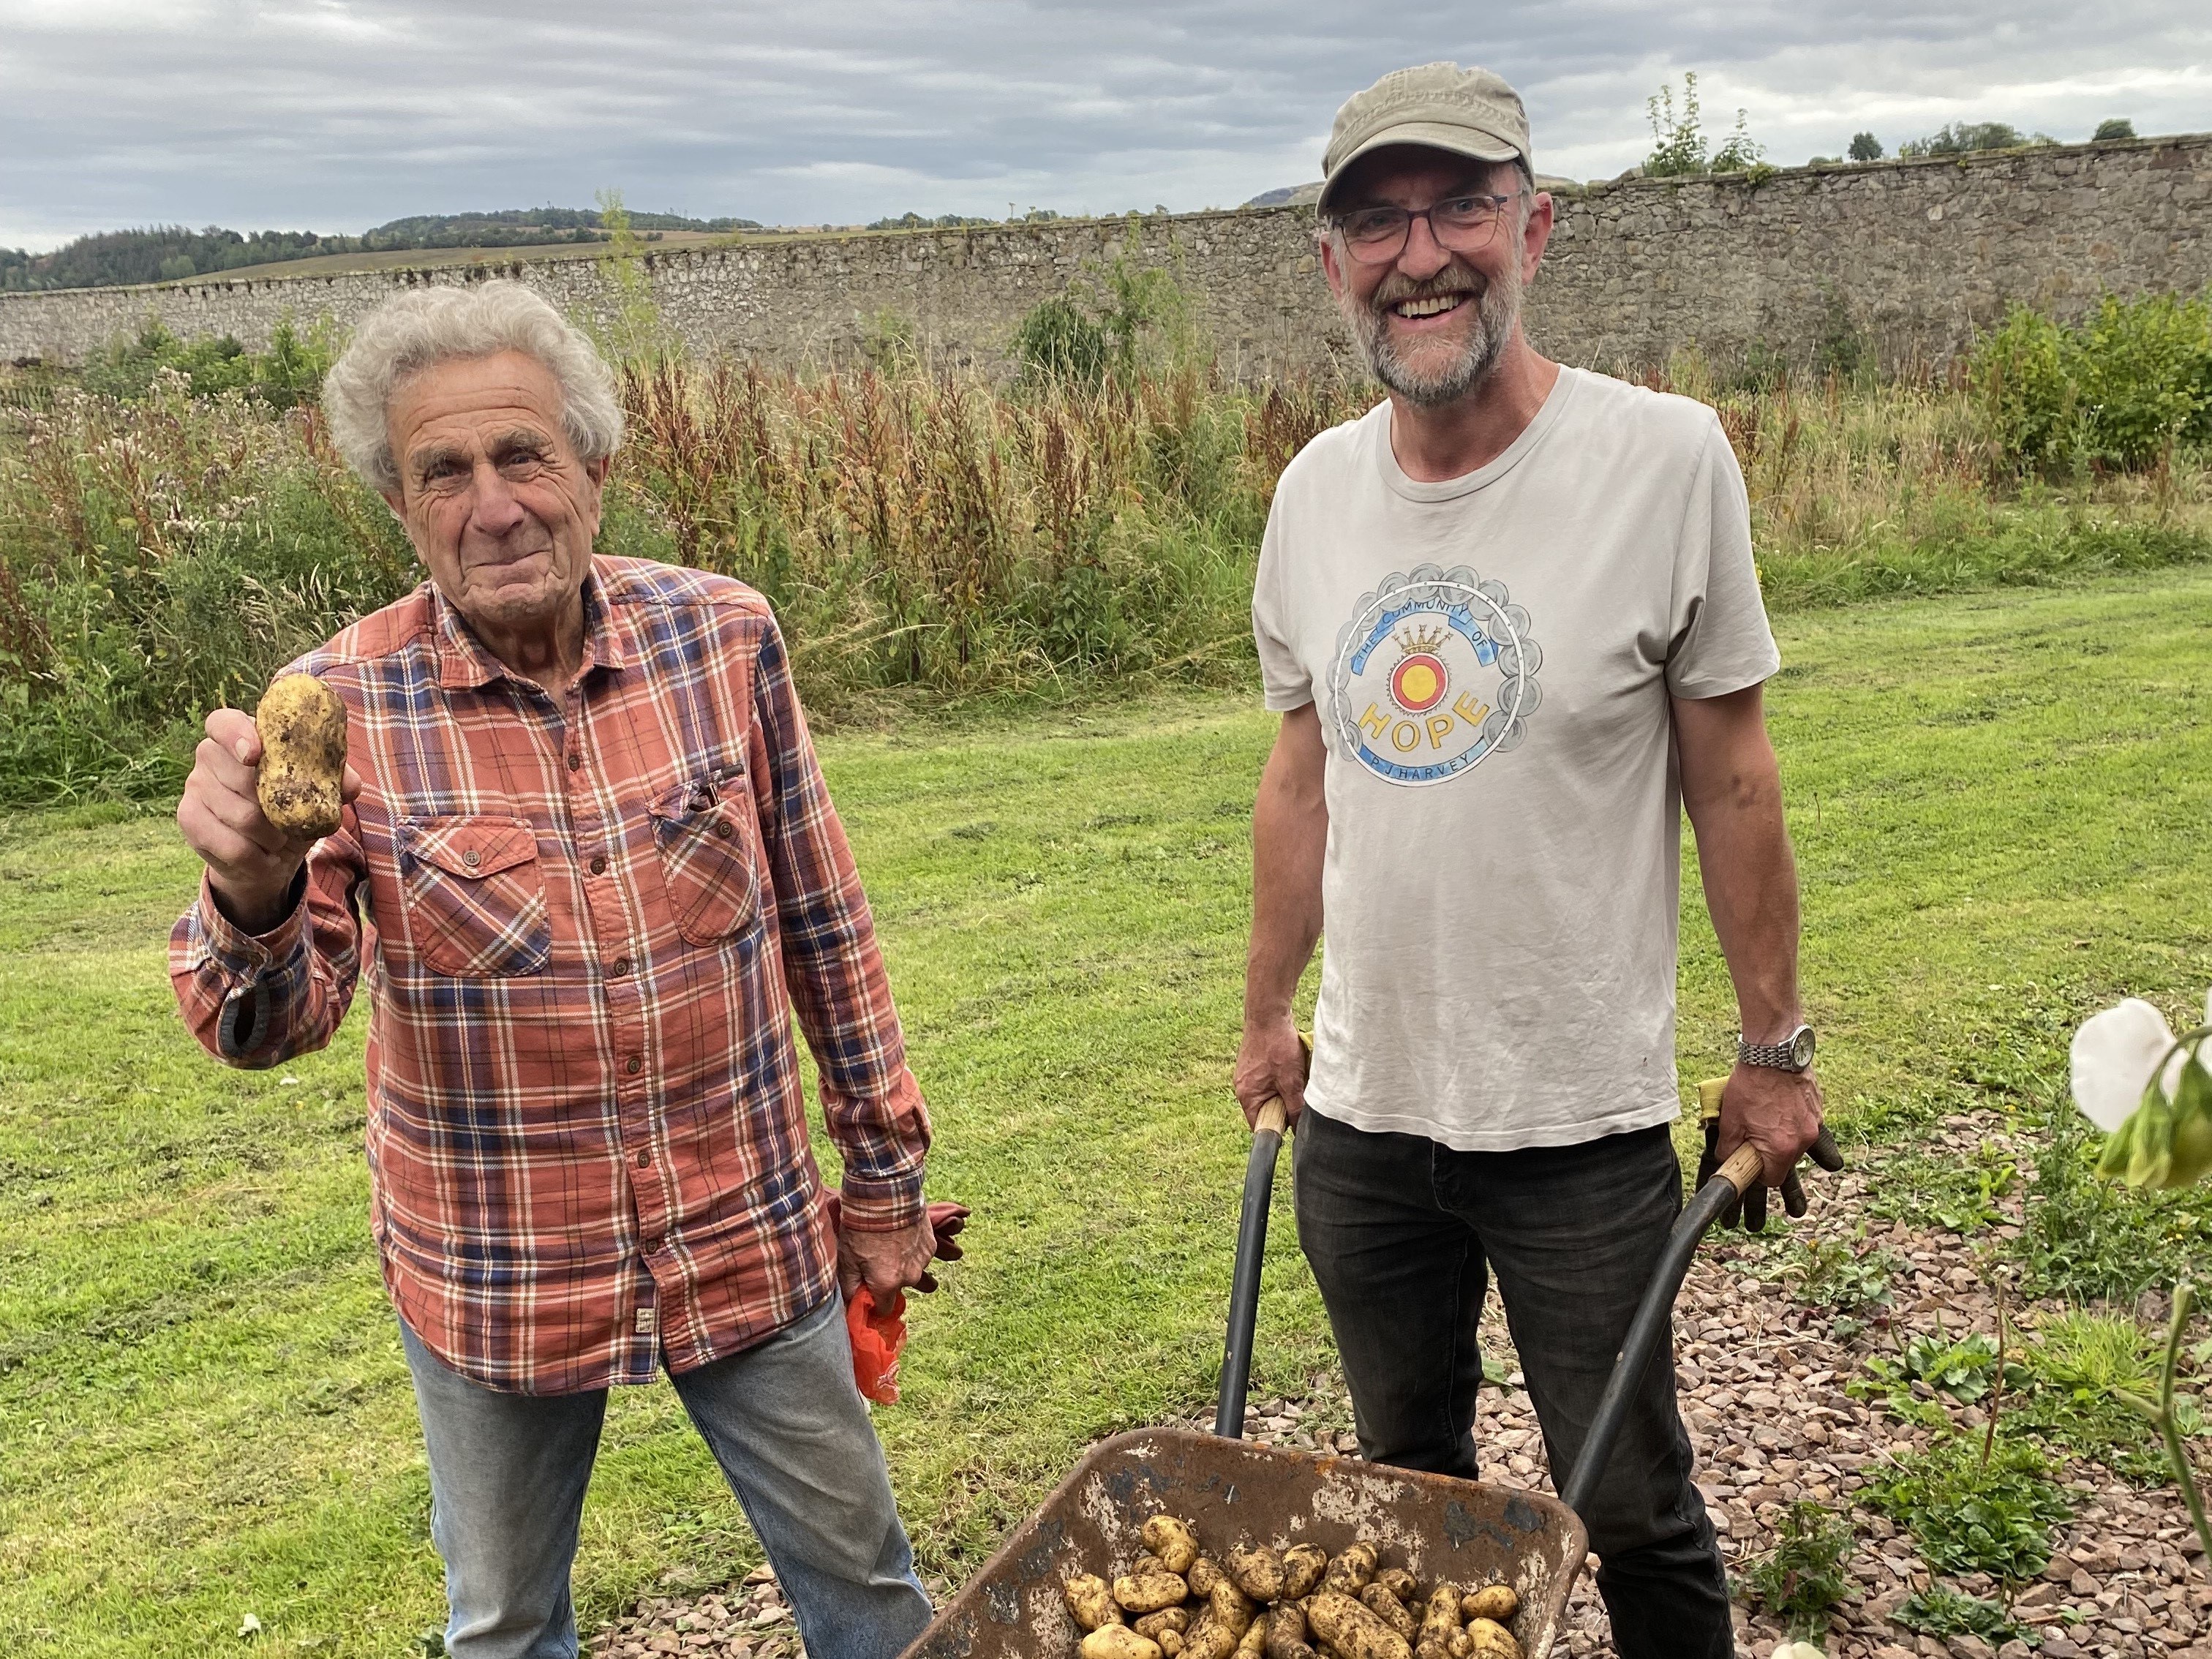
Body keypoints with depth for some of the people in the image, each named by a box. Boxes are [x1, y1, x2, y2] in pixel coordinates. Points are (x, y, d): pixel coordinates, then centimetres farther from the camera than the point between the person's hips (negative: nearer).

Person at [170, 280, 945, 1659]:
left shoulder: (724, 638, -9)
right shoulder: (346, 704, -13)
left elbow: (824, 923, 0)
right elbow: (268, 1027, -15)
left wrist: (885, 1170, 5)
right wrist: (253, 895, -38)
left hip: (753, 1238, 1)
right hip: (495, 1279, 0)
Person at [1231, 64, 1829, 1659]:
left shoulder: (1665, 460, -12)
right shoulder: (1316, 490, 1)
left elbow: (1731, 779, -6)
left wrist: (1776, 1051, -2)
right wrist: (1267, 1014, 15)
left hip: (1583, 1118, -4)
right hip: (1359, 1109, 4)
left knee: (1632, 1502, 13)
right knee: (1407, 1473, 22)